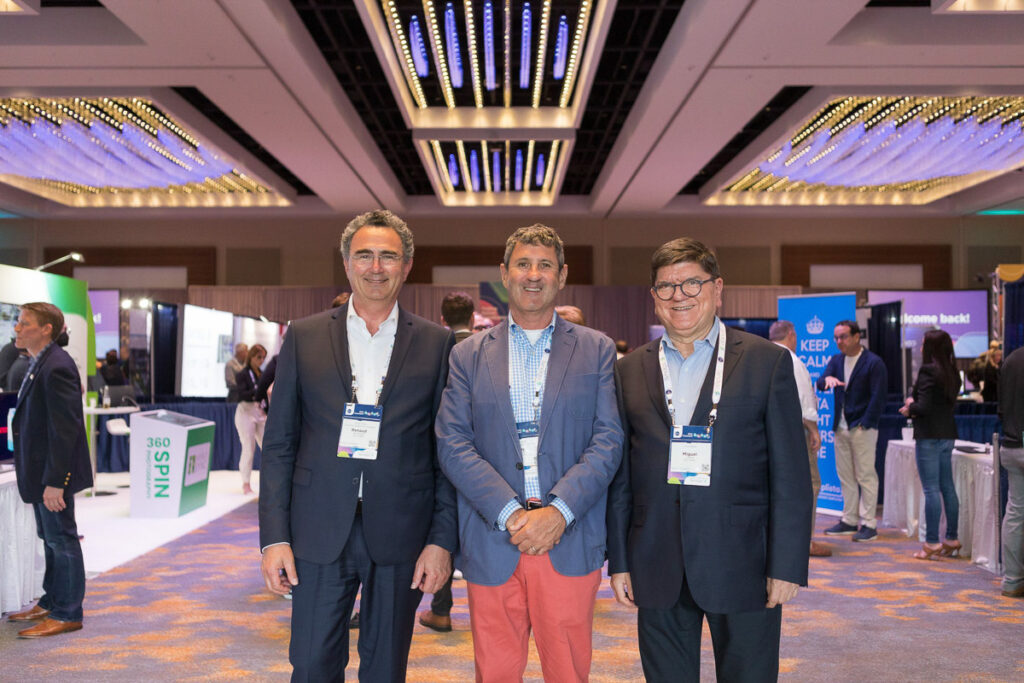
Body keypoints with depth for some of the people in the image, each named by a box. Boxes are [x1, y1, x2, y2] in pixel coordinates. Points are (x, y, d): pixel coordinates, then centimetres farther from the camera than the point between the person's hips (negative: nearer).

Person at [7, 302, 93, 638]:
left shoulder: (56, 368, -22)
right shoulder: (40, 364, 11)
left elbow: (65, 428, -25)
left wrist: (54, 482, -24)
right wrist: (37, 473, 16)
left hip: (54, 472, -10)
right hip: (40, 471, 10)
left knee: (61, 540, 2)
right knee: (50, 538, 19)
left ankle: (67, 614, 13)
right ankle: (51, 602, 33)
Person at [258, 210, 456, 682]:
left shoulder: (437, 343, 3)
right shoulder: (304, 337, 5)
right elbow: (279, 444, 4)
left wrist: (442, 539, -4)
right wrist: (274, 537, -2)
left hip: (400, 536, 0)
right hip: (320, 535, 0)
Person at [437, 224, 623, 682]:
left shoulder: (596, 350, 7)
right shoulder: (468, 355, 8)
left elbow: (608, 441, -1)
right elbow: (453, 445, -1)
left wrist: (558, 511, -14)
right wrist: (510, 514, -12)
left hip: (570, 543, 0)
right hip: (492, 543, 1)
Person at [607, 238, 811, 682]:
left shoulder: (767, 362, 0)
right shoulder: (630, 371, 8)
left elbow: (790, 475, -2)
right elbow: (620, 476, 8)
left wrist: (787, 565, -7)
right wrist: (618, 561, 5)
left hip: (741, 566, -2)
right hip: (658, 571, 3)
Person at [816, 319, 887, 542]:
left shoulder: (873, 363, -7)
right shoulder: (836, 360, 12)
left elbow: (878, 397, -10)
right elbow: (820, 384, 0)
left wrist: (865, 424, -13)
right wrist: (827, 379, -23)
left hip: (862, 428, -6)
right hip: (841, 427, 6)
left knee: (866, 476, -3)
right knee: (845, 476, 11)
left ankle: (868, 524, 3)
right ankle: (849, 520, 20)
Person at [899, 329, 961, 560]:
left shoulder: (928, 371, -14)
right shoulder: (952, 373, 12)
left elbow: (924, 407, -19)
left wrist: (909, 408, 2)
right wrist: (913, 402, 6)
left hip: (929, 436, -8)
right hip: (948, 435, 8)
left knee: (931, 490, -6)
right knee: (947, 488, 12)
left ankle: (931, 543, -3)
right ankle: (951, 540, 19)